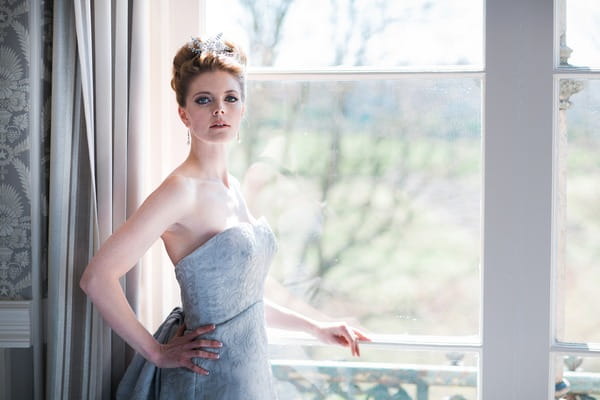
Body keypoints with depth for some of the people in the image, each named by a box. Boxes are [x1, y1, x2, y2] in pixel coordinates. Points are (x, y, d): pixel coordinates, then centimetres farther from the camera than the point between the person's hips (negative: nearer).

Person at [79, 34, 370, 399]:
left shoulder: (232, 187, 7)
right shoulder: (182, 189, -17)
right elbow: (97, 278, -23)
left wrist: (316, 328, 16)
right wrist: (157, 352, -16)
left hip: (249, 369, 8)